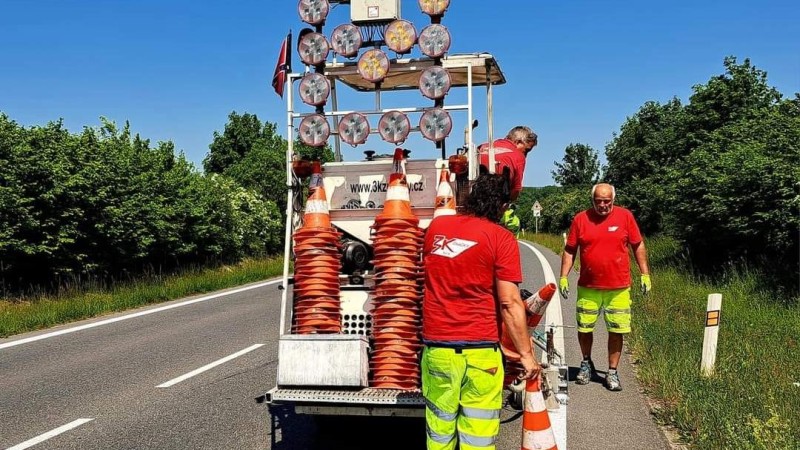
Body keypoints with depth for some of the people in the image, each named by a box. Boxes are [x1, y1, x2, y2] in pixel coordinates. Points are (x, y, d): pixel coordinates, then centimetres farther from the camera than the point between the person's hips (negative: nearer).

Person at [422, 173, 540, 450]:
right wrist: (526, 354, -5)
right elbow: (510, 303, -11)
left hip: (436, 346, 4)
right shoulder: (501, 238, -8)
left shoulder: (436, 226, 6)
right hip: (479, 350, -4)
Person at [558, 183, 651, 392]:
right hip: (588, 288, 1)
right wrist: (563, 276, -2)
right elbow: (569, 250, 5)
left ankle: (612, 372, 19)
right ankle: (586, 363, 33)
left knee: (616, 331, 4)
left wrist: (645, 274, 4)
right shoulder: (580, 219, 0)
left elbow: (638, 246, 7)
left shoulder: (625, 216, -1)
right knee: (584, 329, 9)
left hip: (618, 288, 0)